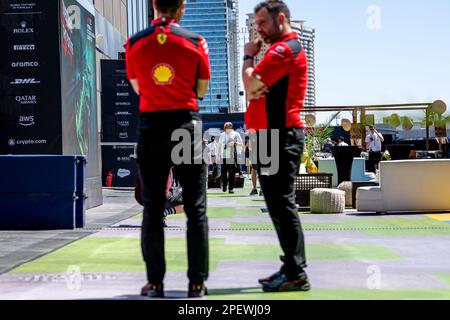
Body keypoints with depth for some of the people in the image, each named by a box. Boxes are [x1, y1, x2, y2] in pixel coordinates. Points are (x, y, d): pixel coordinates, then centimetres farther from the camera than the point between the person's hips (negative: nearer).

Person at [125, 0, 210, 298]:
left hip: (151, 128, 1)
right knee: (196, 209, 5)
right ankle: (197, 282, 6)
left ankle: (155, 282, 8)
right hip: (186, 125, -1)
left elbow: (138, 88, 13)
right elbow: (201, 90, 6)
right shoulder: (196, 42, -2)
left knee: (153, 209, 7)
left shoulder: (134, 43, 2)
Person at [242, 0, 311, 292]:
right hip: (274, 136, 11)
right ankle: (292, 268, 20)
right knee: (279, 203, 13)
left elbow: (251, 85, -18)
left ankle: (296, 274, -7)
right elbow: (254, 90, 15)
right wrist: (256, 89, -8)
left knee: (282, 203, -10)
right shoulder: (283, 48, 23)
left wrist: (248, 56, -1)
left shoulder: (285, 49, -11)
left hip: (280, 136, -11)